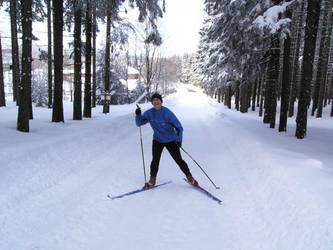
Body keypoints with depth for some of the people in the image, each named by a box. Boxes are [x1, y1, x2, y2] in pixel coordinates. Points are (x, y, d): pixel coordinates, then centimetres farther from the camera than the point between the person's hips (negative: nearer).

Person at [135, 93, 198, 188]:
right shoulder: (149, 113, -9)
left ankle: (189, 177, 20)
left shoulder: (167, 113, -21)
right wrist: (138, 115, -24)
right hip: (157, 140, 3)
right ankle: (152, 180, 9)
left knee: (179, 160, 1)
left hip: (171, 140, -2)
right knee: (155, 160, -9)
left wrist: (179, 140, -33)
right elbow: (139, 123, -4)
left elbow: (179, 127, -20)